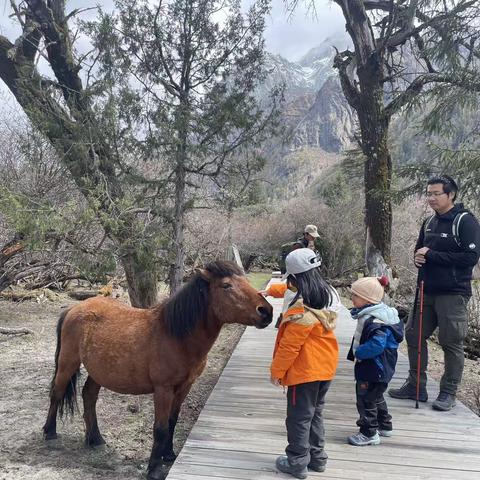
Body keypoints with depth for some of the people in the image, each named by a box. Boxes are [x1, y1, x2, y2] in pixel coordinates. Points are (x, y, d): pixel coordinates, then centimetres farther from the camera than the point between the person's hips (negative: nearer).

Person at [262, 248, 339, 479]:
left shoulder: (302, 310, -28)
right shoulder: (327, 293, -1)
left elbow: (289, 346, -22)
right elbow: (289, 288, 18)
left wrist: (276, 371, -10)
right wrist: (270, 290, 28)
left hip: (304, 371, -9)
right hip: (326, 367, 9)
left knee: (299, 417, 8)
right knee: (315, 413, 23)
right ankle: (317, 457, 35)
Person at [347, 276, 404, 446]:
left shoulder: (376, 321, -28)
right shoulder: (367, 315, 5)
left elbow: (376, 345, -37)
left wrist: (358, 352, -26)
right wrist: (355, 352, 8)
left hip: (374, 369, -11)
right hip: (373, 367, 11)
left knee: (365, 399, 3)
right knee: (376, 397, 26)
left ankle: (369, 433, 17)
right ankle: (384, 425, 42)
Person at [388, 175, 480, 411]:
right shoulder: (429, 222, 13)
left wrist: (432, 255, -19)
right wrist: (418, 258, 0)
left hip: (453, 294, -7)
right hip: (427, 291, 8)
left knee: (451, 343, 2)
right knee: (413, 335, 10)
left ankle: (448, 393, 17)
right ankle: (415, 385, 25)